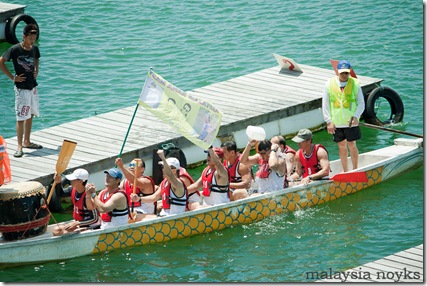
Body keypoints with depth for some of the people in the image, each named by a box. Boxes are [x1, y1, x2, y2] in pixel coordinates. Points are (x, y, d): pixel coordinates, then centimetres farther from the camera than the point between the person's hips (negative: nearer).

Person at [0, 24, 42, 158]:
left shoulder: (35, 49, 3)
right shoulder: (15, 49, -15)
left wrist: (36, 70, 8)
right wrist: (12, 77, -11)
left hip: (33, 86, 6)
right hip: (21, 88, -6)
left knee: (30, 115, 14)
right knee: (21, 118, -7)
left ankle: (27, 142, 27)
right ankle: (19, 147, -5)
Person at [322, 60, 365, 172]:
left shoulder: (355, 83, -2)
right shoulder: (330, 84, 1)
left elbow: (361, 103, 1)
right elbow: (325, 105, 4)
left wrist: (356, 116, -16)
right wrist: (329, 121, -2)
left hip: (351, 122, -2)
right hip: (336, 122, 2)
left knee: (351, 145, 0)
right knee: (342, 146, 11)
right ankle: (345, 171, 21)